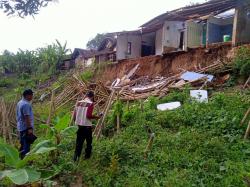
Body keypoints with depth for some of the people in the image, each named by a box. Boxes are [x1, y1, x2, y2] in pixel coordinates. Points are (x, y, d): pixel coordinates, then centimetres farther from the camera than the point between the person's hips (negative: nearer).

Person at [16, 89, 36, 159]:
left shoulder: (20, 103, 13)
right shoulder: (26, 104, -18)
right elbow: (27, 117, -22)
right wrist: (29, 128, -21)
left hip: (21, 128, 10)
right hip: (26, 128, -10)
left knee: (23, 145, 17)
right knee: (26, 146, -5)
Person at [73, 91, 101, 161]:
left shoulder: (79, 102, 6)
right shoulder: (90, 103, -12)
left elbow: (74, 115, 7)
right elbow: (89, 115, -21)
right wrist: (97, 117, -7)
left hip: (79, 125, 5)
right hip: (87, 126, -5)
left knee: (79, 142, 12)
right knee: (89, 142, 12)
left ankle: (76, 157, 11)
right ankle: (87, 156, 19)